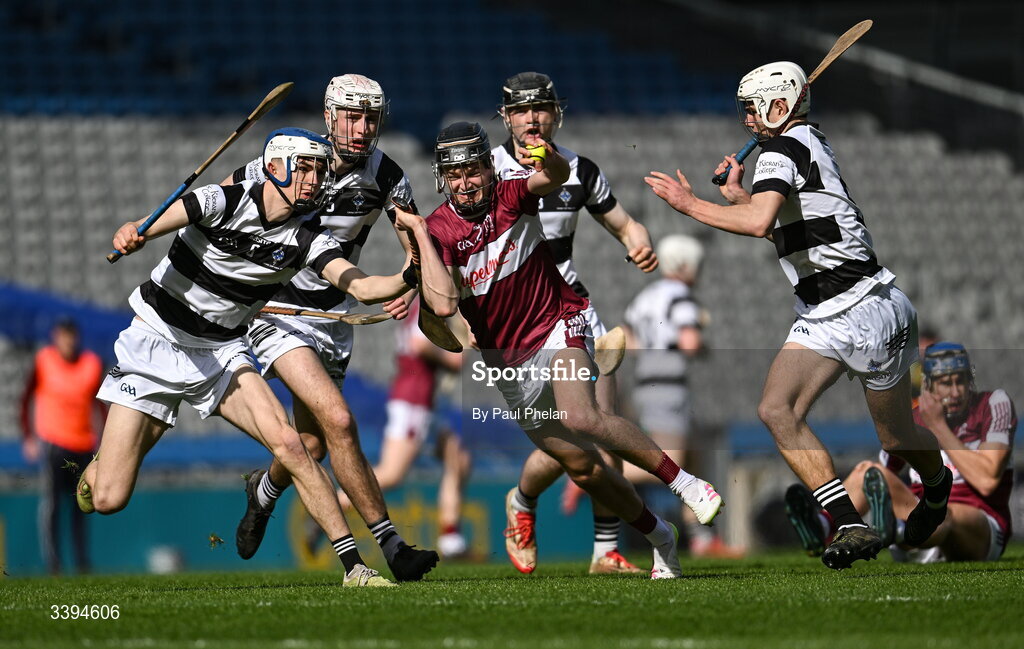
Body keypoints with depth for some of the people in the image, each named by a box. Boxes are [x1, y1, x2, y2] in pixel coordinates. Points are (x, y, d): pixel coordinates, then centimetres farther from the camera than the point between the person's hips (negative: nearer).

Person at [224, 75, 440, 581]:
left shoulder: (385, 176, -9)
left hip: (333, 314, 5)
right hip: (273, 308, -5)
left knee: (313, 447, 10)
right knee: (338, 420, -22)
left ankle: (265, 489, 46)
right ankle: (390, 545, -17)